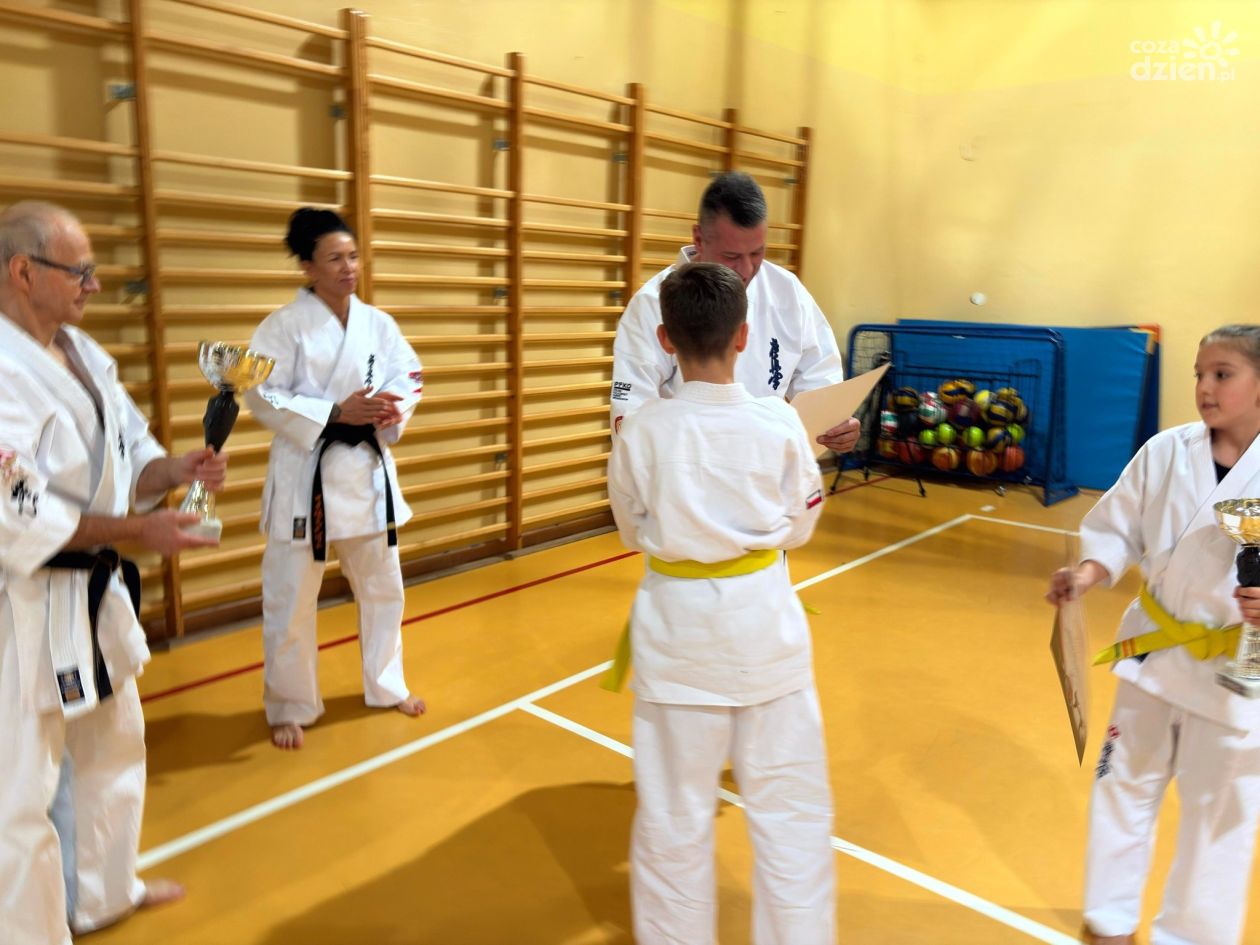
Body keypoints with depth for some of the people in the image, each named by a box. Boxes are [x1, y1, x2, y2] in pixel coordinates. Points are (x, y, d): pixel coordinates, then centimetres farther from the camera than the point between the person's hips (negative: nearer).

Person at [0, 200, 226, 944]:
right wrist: (138, 532, -23)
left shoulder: (83, 353, 6)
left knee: (115, 748, 24)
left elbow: (127, 459, 9)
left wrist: (177, 471, -11)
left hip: (91, 593, 10)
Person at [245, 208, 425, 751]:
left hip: (369, 470, 5)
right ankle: (289, 708, 25)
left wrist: (394, 410, -15)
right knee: (291, 599, 5)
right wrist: (337, 413, -21)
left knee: (382, 586, 17)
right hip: (306, 473, -4)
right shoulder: (285, 325, -9)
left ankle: (387, 685, 37)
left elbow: (410, 380, 7)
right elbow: (263, 396, -14)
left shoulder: (378, 324, 4)